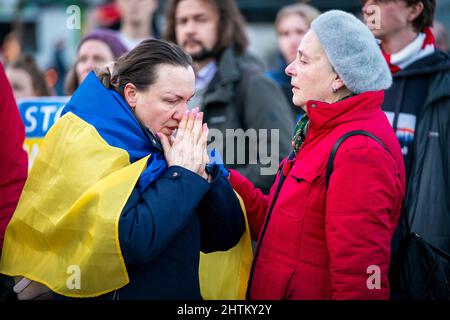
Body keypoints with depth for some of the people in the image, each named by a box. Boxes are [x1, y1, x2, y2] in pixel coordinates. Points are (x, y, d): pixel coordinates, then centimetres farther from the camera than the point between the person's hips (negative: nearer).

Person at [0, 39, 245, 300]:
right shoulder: (85, 147, -16)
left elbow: (226, 236, 1)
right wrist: (183, 175, -19)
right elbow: (129, 242, -29)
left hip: (181, 290, 7)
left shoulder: (163, 146, 3)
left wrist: (202, 171, -13)